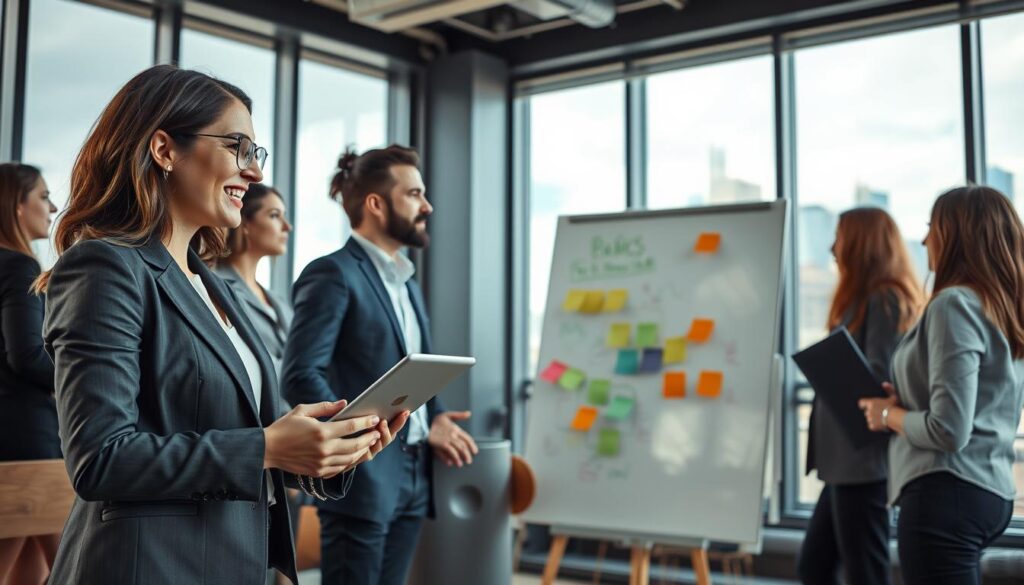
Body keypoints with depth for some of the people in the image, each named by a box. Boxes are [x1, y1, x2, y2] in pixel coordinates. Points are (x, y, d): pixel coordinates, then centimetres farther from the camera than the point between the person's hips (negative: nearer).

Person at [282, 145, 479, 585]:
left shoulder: (408, 283, 18)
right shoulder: (333, 275, -10)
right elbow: (301, 377, -18)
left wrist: (434, 419, 4)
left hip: (413, 478, 8)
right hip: (363, 479, -8)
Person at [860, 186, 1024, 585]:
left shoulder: (954, 304, -15)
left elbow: (948, 431, -22)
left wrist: (889, 414, -5)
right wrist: (905, 402, 11)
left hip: (948, 493, -10)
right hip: (990, 491, 10)